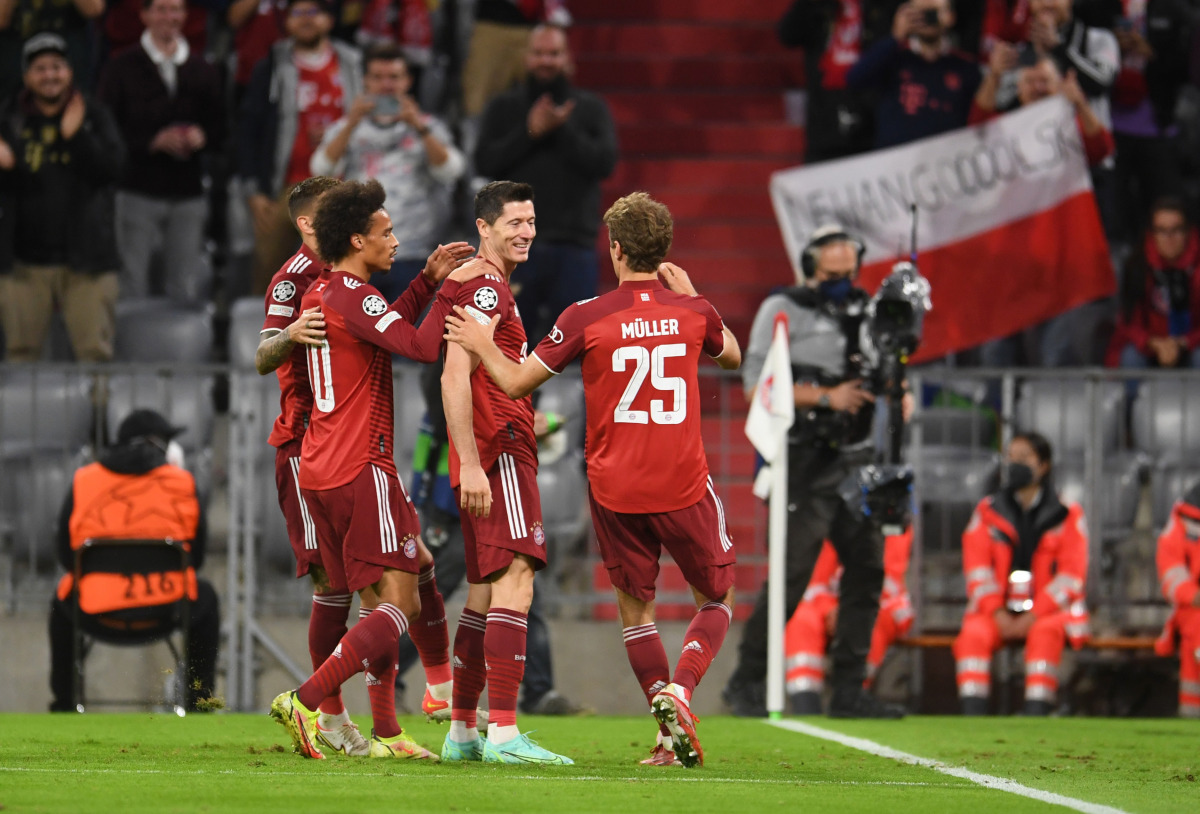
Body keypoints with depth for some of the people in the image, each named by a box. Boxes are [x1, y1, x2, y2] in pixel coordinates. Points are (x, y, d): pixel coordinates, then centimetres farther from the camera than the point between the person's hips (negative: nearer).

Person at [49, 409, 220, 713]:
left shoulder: (83, 481, 3)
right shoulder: (181, 482, 0)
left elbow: (65, 554, 7)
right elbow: (196, 556, 5)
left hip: (96, 615, 1)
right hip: (166, 613, -1)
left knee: (62, 602, 37)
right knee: (205, 596, 34)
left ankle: (63, 704, 39)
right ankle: (199, 701, 36)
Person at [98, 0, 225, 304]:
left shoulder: (202, 70, 13)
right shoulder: (123, 68, 1)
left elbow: (220, 125, 12)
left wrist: (202, 137, -10)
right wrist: (153, 142, -16)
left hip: (188, 195, 3)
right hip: (138, 191, -3)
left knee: (188, 289, 1)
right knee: (133, 281, -3)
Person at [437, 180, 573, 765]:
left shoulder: (488, 288, 21)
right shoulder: (486, 288, -11)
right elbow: (454, 377, -19)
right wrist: (470, 463, -24)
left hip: (485, 459, 11)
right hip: (499, 454, -11)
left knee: (485, 590, 13)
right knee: (514, 581, -16)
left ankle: (462, 733, 17)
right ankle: (504, 733, -23)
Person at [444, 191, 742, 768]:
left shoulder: (586, 319, -9)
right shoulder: (692, 311, -2)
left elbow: (517, 383, -2)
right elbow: (732, 357, 21)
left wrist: (484, 348, 16)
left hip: (615, 491, 0)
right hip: (683, 486, 0)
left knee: (635, 607, 15)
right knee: (716, 599, 17)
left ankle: (671, 734, 3)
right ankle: (679, 690, -10)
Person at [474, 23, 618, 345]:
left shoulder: (591, 109, 10)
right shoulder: (504, 108, 10)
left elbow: (604, 161, -4)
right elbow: (485, 161, -2)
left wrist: (562, 131, -13)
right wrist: (529, 133, -12)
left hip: (574, 245, 0)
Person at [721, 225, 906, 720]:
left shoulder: (865, 313, 16)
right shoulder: (784, 312, -3)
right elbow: (756, 384, -10)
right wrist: (826, 398, -16)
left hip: (857, 459, 7)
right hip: (806, 462, -7)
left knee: (867, 566, 3)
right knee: (792, 573, -9)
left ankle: (848, 690, 8)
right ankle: (747, 683, 1)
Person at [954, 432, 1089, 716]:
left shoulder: (1067, 516, 6)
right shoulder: (989, 511, 13)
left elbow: (1071, 575, -2)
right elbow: (977, 569, 4)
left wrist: (1033, 616, -15)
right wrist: (998, 613, -12)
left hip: (1047, 610, -2)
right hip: (997, 611, 2)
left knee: (1045, 632, -36)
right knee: (973, 634, -30)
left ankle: (1035, 715, -42)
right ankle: (972, 716, -37)